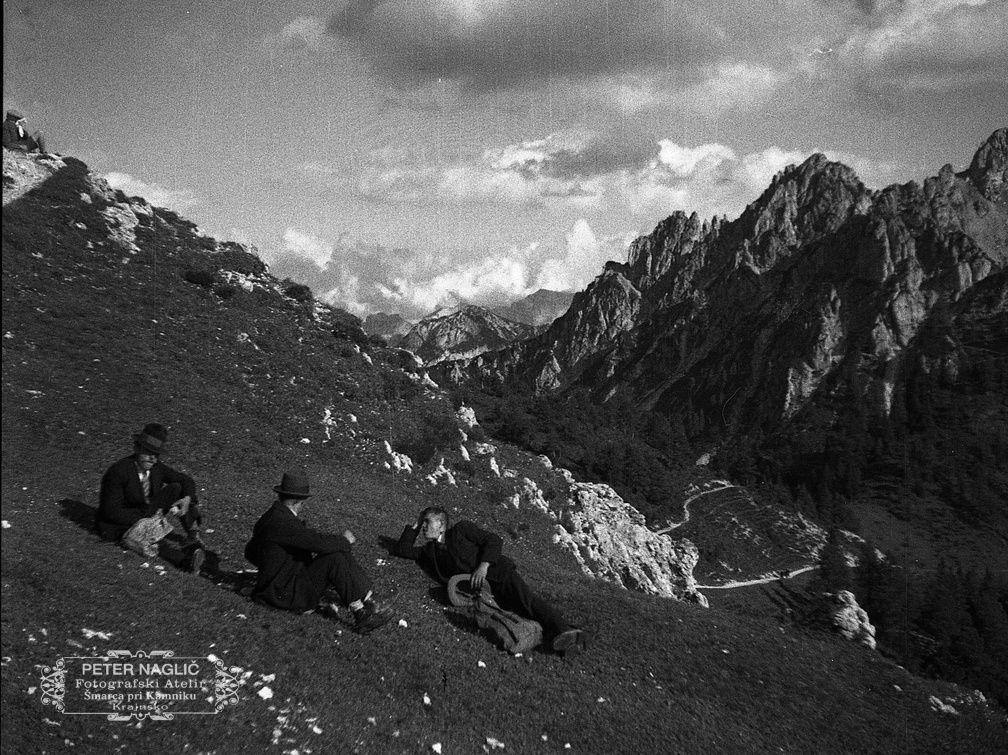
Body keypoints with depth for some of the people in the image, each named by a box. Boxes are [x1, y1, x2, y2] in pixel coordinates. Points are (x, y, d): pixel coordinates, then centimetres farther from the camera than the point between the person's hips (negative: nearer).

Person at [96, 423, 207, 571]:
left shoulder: (157, 468, -7)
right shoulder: (117, 472, -23)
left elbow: (186, 480, 1)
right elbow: (111, 512, -24)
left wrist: (187, 498, -21)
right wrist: (146, 517, -29)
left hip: (146, 513, 6)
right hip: (118, 525, -6)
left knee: (177, 488, -11)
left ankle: (194, 537, -14)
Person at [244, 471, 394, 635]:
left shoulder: (268, 518, 6)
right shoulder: (283, 522, -25)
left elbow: (250, 553, 19)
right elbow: (320, 543, -30)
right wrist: (345, 540, -12)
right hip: (286, 593, -10)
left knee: (341, 553, 0)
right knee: (335, 559, -21)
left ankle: (368, 603, -5)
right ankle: (361, 616, -19)